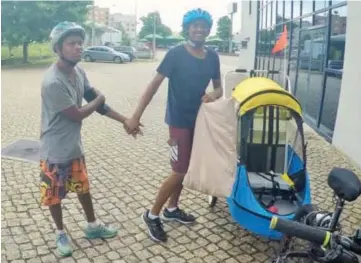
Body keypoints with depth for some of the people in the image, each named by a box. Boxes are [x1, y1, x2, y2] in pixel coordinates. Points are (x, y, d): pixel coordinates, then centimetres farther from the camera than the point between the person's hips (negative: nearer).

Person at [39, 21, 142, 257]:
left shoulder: (79, 72, -2)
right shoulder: (53, 82, -28)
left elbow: (96, 100, 6)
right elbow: (77, 115, -22)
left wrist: (125, 120, 2)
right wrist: (99, 99, -5)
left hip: (75, 146, 8)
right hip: (55, 150, -7)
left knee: (83, 186, 21)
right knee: (55, 194, 13)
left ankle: (92, 226, 40)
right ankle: (61, 233, 35)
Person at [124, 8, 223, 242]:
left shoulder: (212, 57, 3)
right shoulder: (176, 54, -13)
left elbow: (218, 87, 11)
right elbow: (155, 84, -15)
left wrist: (213, 95, -14)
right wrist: (136, 116, -20)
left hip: (198, 119, 6)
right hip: (179, 120, -6)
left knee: (184, 168, 16)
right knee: (180, 171, -5)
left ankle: (172, 209, 34)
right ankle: (152, 215, 13)